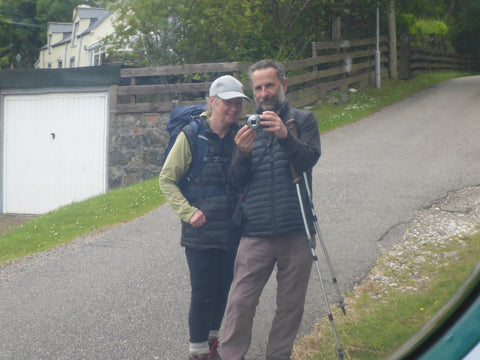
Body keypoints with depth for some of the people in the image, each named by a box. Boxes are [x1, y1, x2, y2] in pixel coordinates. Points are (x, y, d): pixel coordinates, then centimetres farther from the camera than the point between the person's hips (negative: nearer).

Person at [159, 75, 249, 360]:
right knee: (203, 293, 0)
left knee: (224, 288, 16)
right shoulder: (191, 136, -10)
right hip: (201, 232, -4)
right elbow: (167, 179, -5)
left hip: (233, 231, 4)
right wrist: (188, 212, -13)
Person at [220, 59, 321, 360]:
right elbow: (237, 180, 7)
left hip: (295, 231, -1)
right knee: (241, 303, -6)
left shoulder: (303, 120, 7)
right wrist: (243, 153, -14)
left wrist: (285, 136, -27)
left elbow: (309, 159, -10)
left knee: (291, 305, 6)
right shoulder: (248, 127, 13)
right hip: (257, 233, 1)